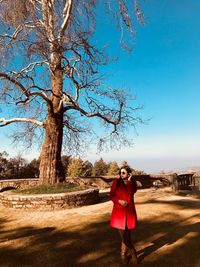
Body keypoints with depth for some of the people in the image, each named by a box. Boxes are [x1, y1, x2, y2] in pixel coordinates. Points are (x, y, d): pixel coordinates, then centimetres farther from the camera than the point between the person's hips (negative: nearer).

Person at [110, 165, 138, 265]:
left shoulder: (132, 183, 1)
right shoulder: (116, 182, -3)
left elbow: (132, 192, -19)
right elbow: (111, 195, -2)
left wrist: (129, 180, -19)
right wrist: (119, 201, -17)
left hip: (129, 211, 2)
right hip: (119, 211, -1)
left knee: (126, 234, 12)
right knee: (124, 235, 0)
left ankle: (124, 255, 34)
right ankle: (133, 253, 26)